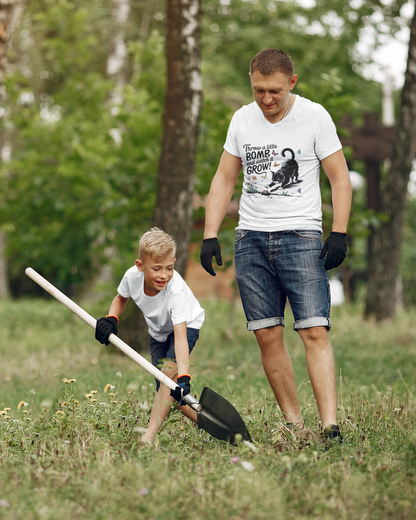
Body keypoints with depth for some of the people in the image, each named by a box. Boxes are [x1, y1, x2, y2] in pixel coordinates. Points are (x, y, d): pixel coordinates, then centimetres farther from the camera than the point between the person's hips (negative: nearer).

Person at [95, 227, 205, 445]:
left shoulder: (177, 290, -41)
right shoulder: (133, 276, -27)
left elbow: (180, 336, -48)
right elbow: (121, 298, -1)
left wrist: (183, 377, -59)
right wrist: (111, 319, -22)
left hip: (187, 325, -6)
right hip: (158, 332, 6)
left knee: (168, 372, -29)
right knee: (167, 390, -1)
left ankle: (149, 436, -31)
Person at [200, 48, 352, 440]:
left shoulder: (315, 117, -2)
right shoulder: (242, 120, 9)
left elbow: (339, 177, 0)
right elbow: (224, 179, 15)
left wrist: (339, 234, -10)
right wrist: (210, 236, 7)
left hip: (301, 235, -4)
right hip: (251, 239, 4)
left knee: (314, 331, -14)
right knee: (267, 336, 0)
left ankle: (330, 426, -18)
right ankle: (293, 424, 7)